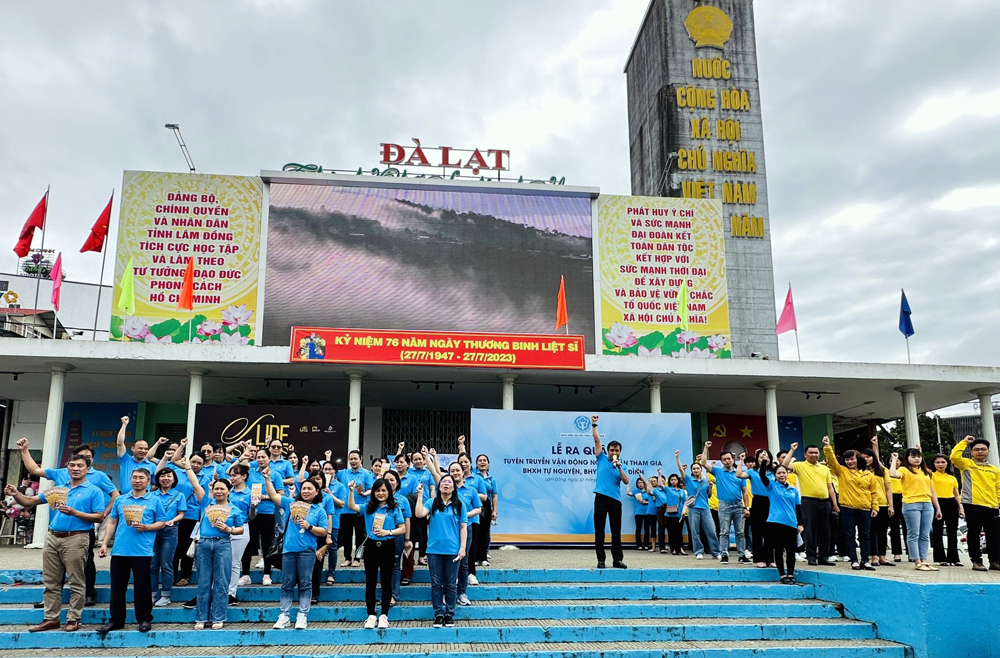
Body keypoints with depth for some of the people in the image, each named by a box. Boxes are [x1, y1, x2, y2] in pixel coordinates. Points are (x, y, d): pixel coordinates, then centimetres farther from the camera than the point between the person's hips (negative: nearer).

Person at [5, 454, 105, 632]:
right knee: (51, 582, 10)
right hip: (52, 538, 6)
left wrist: (74, 513, -16)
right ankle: (51, 618, 18)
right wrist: (16, 494, -6)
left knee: (76, 583, 0)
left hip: (75, 539, -5)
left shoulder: (93, 491, 1)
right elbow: (31, 501, 14)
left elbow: (99, 517, -7)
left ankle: (73, 619, 7)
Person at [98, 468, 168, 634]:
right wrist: (104, 543, 6)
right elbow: (112, 522, 14)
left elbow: (162, 522, 3)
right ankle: (116, 620, 19)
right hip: (119, 550, 3)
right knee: (117, 586, 8)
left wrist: (146, 527, -14)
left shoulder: (154, 501, 4)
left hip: (143, 551, -3)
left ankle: (144, 619, 13)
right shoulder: (120, 500, 13)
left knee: (142, 587, 2)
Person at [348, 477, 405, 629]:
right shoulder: (368, 507, 6)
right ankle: (371, 616, 12)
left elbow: (402, 528, -1)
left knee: (386, 581, 4)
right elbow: (351, 507, -10)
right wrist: (351, 491, -23)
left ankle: (384, 615, 13)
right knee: (370, 581, 4)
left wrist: (388, 532, -15)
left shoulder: (395, 509, 1)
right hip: (371, 546, 1)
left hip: (387, 547, -1)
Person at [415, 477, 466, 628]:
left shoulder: (459, 505, 4)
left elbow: (463, 527, 3)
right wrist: (420, 495, -13)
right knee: (436, 583, 5)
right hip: (434, 549, 1)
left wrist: (462, 548, -4)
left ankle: (449, 615, 15)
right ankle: (438, 615, 13)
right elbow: (419, 514, -13)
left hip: (452, 550, 0)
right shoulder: (432, 503, 5)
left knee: (450, 584, 6)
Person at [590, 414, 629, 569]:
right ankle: (601, 559, 7)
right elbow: (597, 440, 3)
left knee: (616, 531, 4)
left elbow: (626, 482, -1)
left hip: (615, 500, 2)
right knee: (599, 531, 0)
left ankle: (617, 559, 8)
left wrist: (619, 467, -9)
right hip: (601, 498, -2)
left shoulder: (621, 466, 13)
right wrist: (594, 425, -4)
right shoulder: (602, 459, 8)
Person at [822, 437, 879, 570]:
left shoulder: (869, 474, 9)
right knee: (849, 535, 1)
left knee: (864, 535, 5)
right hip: (847, 508, -1)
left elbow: (874, 492, 10)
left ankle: (865, 560, 12)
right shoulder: (842, 471, 5)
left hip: (865, 509, 1)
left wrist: (875, 507, 4)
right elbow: (831, 460, -8)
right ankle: (854, 561, 6)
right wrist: (827, 446, -19)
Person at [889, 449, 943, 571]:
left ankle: (924, 560, 10)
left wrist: (937, 508, 17)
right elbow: (892, 474, -23)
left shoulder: (926, 472, 19)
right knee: (913, 535, -3)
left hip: (928, 505, 6)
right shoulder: (904, 470, 0)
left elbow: (932, 491, 21)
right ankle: (917, 562, -1)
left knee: (925, 535, 6)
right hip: (911, 505, -6)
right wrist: (894, 460, -12)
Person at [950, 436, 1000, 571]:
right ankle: (976, 561, 6)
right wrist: (965, 442, -7)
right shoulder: (967, 464, 4)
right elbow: (955, 456, -16)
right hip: (973, 505, -4)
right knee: (974, 534, -1)